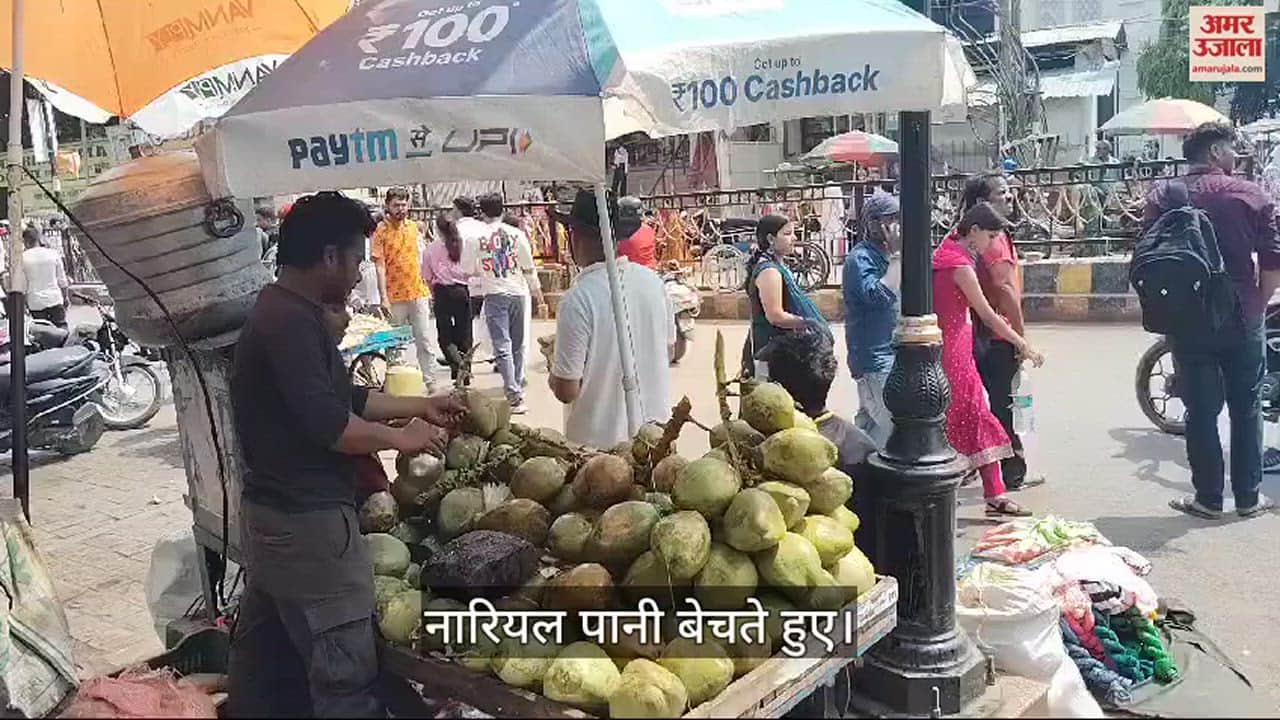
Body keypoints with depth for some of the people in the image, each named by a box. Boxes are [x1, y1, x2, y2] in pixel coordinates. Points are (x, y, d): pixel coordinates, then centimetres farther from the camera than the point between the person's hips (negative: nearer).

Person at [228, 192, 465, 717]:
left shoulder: (281, 312, 13)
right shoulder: (293, 320, -20)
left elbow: (341, 397, 18)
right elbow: (326, 424, -25)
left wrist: (422, 406, 18)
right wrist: (401, 437, -11)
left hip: (272, 514, 11)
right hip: (308, 521, -11)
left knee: (267, 661, 22)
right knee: (345, 674, -1)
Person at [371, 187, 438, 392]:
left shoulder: (413, 227, 8)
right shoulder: (380, 231, -7)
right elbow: (379, 266, -10)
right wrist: (383, 297, -15)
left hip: (418, 293, 4)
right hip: (395, 297, -4)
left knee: (425, 342, 4)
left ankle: (431, 382, 11)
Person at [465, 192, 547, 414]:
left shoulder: (476, 237, -4)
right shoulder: (517, 234, 1)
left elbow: (468, 271, 0)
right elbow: (529, 270, 2)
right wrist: (540, 299, 8)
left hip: (495, 295, -3)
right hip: (518, 293, 3)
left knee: (503, 347, -3)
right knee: (518, 345, 17)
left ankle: (515, 397, -10)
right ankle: (518, 387, 26)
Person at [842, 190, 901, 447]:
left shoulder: (883, 255, 12)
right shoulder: (861, 258, -15)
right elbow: (879, 295, -29)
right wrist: (897, 255, -23)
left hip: (887, 354, 10)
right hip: (876, 358, -10)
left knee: (869, 421, 17)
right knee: (894, 425, -13)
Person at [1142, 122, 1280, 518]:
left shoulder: (1161, 197, 0)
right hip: (1242, 321, 0)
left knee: (1201, 410, 8)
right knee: (1246, 408, 13)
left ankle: (1208, 498, 13)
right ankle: (1248, 497, 21)